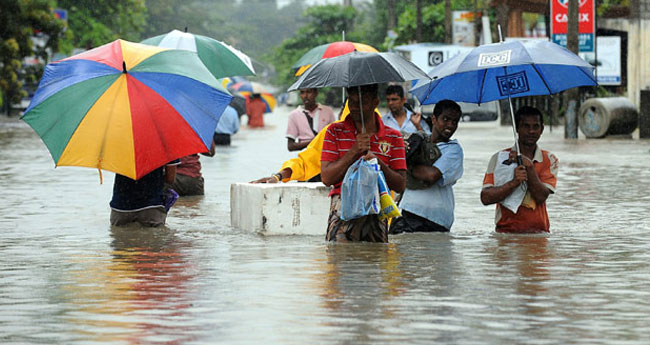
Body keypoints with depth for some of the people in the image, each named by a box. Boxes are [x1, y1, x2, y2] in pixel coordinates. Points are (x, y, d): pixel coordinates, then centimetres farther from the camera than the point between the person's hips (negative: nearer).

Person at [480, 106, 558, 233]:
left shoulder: (549, 160, 9)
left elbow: (541, 197, -5)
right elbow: (485, 198, -6)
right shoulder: (499, 158, 4)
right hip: (506, 231, -2)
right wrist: (514, 183, -18)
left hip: (538, 231, 2)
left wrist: (529, 166, -13)